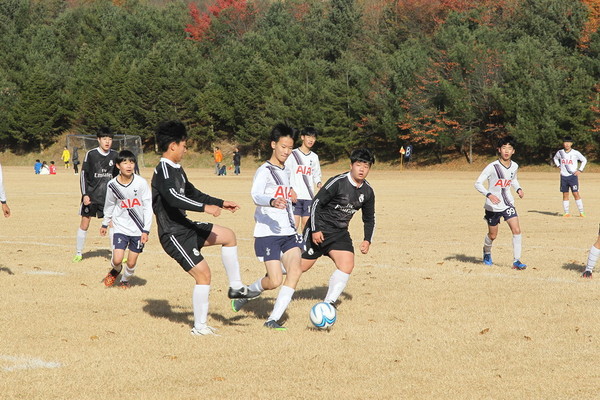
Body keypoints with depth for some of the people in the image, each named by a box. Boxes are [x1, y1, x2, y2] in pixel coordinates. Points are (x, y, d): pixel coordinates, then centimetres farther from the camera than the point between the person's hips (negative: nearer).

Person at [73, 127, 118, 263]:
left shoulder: (114, 155, 4)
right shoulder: (91, 154, -6)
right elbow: (83, 175, -4)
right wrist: (85, 194, -11)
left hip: (108, 196, 3)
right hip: (91, 195, -2)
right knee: (84, 223, 2)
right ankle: (79, 253, 15)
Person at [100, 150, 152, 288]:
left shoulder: (141, 183, -13)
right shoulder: (112, 184, -7)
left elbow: (148, 207, -7)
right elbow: (109, 205, 12)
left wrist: (146, 230, -10)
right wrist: (105, 224, 23)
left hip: (138, 229, -1)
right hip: (120, 227, 1)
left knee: (131, 262, 4)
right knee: (117, 259, -11)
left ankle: (125, 280, 36)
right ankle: (115, 270, 25)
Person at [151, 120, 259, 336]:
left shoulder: (176, 169, 12)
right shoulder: (163, 170, -19)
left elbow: (191, 193, 28)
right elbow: (172, 197, -37)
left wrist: (220, 203, 31)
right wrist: (205, 207, -37)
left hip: (186, 227, 10)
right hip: (174, 235, -10)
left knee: (228, 236, 14)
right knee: (203, 273, -10)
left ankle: (236, 286, 20)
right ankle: (199, 326, -1)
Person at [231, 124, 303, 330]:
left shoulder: (287, 171, 17)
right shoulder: (264, 171, -8)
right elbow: (256, 195, -28)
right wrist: (272, 202, -45)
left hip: (289, 233, 7)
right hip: (267, 234, -7)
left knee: (295, 271, -15)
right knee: (275, 280, -12)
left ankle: (273, 319, -12)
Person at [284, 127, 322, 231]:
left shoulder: (314, 157, 14)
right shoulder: (293, 154, 0)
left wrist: (318, 183, -1)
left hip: (309, 196, 4)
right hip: (294, 196, -4)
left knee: (306, 224, 5)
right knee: (294, 224, -11)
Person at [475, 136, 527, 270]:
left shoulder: (514, 166, -1)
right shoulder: (492, 167, -18)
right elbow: (478, 183, -18)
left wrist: (518, 188, 1)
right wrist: (489, 195, -34)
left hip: (508, 204, 3)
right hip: (493, 206, -3)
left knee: (517, 230, -14)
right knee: (492, 235, 11)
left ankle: (516, 261, -7)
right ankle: (487, 252, 44)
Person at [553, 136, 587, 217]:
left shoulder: (575, 153, -5)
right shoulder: (560, 152, 4)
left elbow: (584, 160, 6)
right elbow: (555, 158, 25)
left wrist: (580, 170, -1)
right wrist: (559, 166, 10)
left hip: (573, 176, -3)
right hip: (563, 176, 3)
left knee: (576, 193, -9)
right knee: (565, 194, 4)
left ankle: (581, 212, -4)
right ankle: (566, 213, 8)